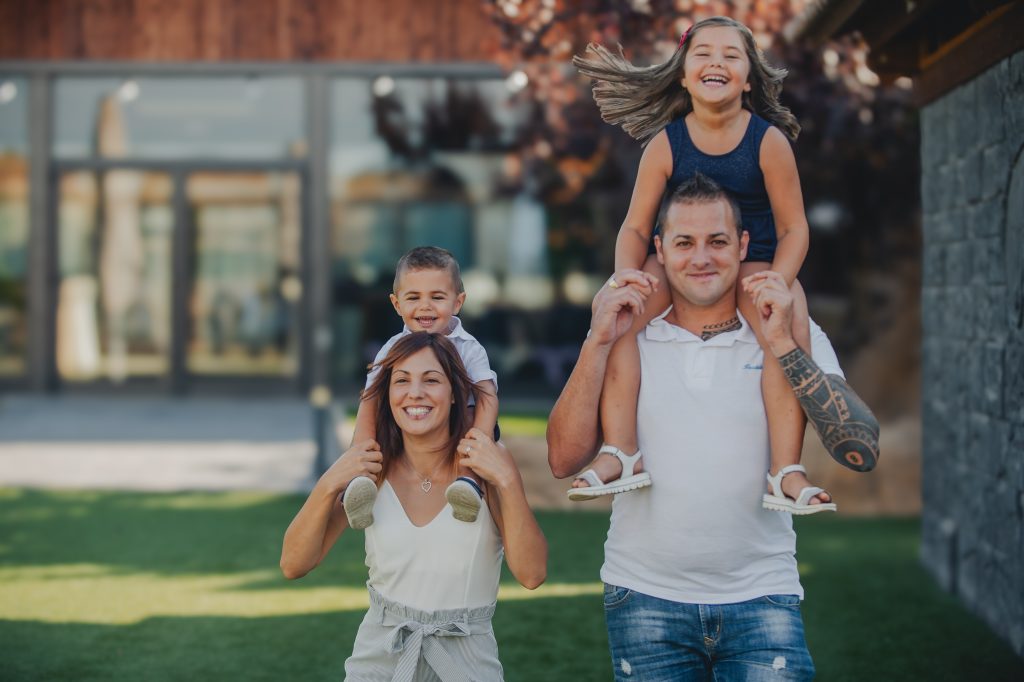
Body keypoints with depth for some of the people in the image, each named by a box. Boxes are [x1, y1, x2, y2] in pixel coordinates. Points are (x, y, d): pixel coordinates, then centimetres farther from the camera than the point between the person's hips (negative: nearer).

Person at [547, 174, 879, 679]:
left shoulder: (795, 336, 2)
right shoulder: (629, 341, 4)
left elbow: (861, 449, -11)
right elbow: (564, 461, -5)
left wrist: (783, 344, -17)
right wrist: (599, 342, -13)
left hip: (759, 597, -1)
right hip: (646, 598, 1)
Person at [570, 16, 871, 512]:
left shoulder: (769, 140, -8)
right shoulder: (666, 143, -4)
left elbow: (793, 228, -6)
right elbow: (635, 228, -2)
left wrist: (776, 284, -24)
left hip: (755, 266, -2)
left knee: (790, 324, -33)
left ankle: (785, 470, -32)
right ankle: (620, 451, -26)